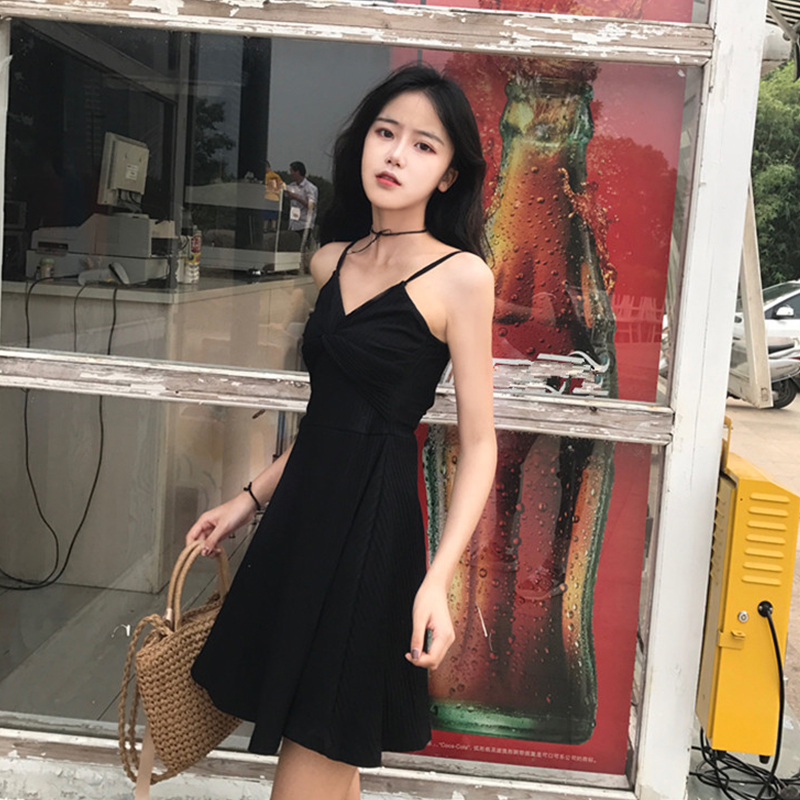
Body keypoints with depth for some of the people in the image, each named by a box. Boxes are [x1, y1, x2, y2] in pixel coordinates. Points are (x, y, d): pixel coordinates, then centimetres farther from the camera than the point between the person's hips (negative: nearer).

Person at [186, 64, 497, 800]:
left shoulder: (460, 275, -9)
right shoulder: (333, 261, 10)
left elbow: (478, 445, -10)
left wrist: (437, 579, -20)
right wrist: (249, 501, 20)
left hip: (372, 524, -6)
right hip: (302, 511, 6)